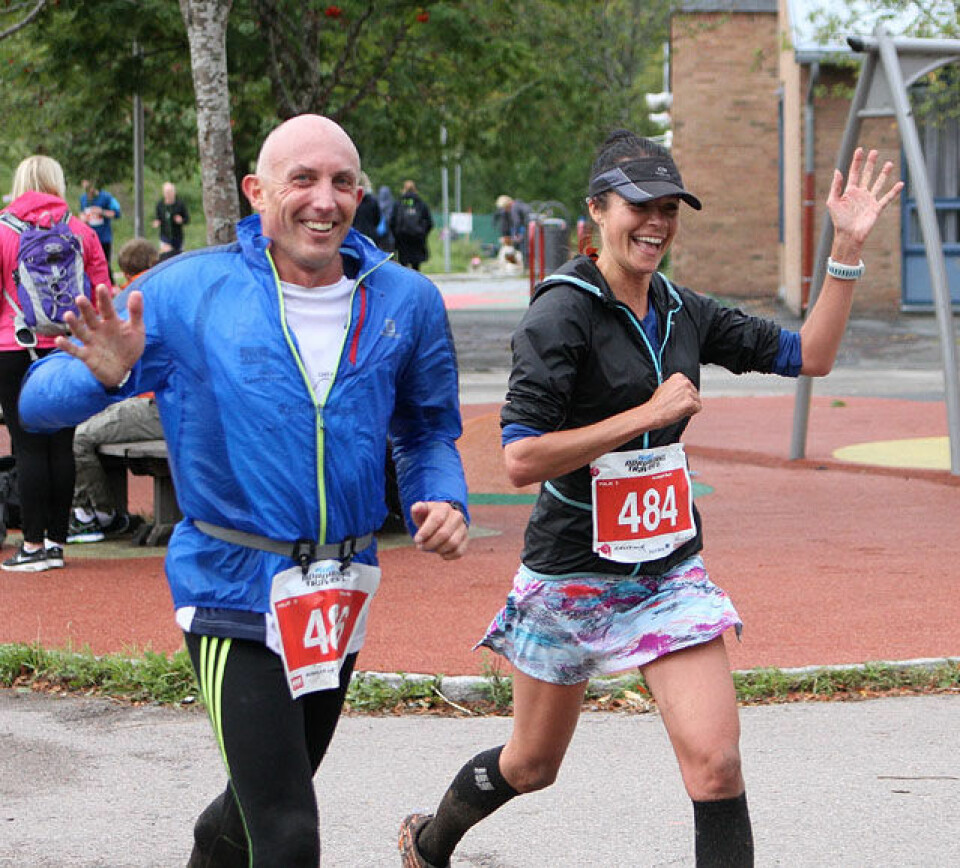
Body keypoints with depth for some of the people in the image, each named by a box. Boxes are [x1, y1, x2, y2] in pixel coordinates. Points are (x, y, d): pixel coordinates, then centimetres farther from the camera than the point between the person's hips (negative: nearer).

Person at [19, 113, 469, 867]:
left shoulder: (405, 302, 1)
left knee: (261, 803, 23)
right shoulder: (186, 292, -9)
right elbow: (42, 401, -8)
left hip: (344, 592, 5)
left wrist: (443, 497, -5)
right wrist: (105, 376, -31)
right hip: (235, 591, -5)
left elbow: (428, 428, 17)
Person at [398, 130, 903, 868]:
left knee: (715, 762, -11)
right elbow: (521, 458, -25)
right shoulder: (563, 315, -16)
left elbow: (809, 355, 10)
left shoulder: (683, 311, 4)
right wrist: (649, 414, -24)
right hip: (571, 575, -4)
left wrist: (848, 249, 0)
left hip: (671, 571, 5)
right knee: (533, 763, 15)